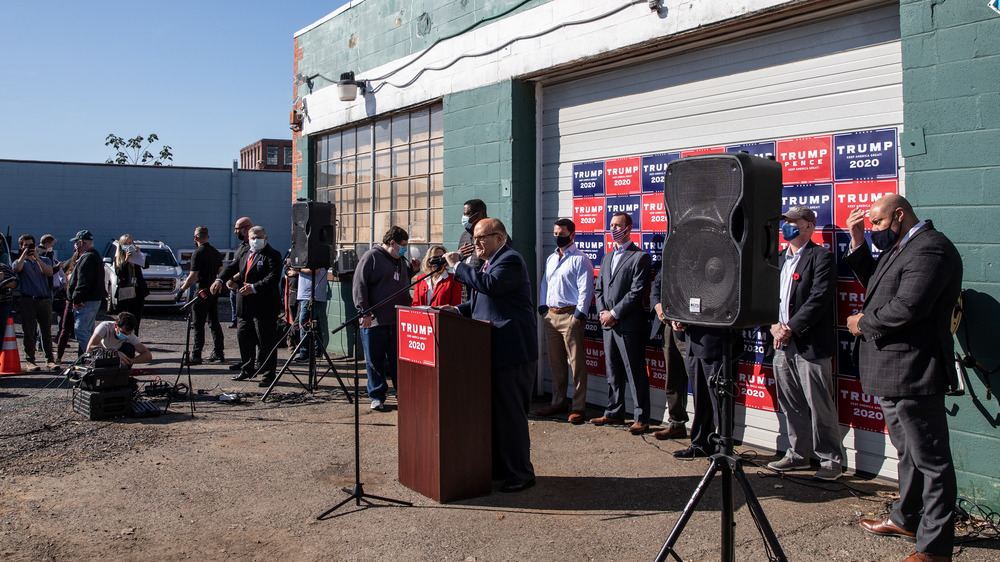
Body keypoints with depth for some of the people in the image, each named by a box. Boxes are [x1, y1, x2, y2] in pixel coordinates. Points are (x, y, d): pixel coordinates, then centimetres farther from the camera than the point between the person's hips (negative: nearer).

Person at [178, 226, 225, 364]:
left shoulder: (198, 253, -14)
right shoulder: (215, 252, 10)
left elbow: (193, 276, -19)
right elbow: (220, 271, 18)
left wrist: (182, 289, -13)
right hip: (214, 291, 8)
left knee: (199, 325, -4)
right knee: (214, 323, 12)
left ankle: (196, 356, -3)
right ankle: (218, 353, 14)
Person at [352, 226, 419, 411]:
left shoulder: (401, 260, 16)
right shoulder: (371, 257, -6)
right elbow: (359, 286, -10)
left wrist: (411, 270, 11)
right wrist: (365, 312, -16)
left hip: (398, 321, 6)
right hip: (375, 321, -6)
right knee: (375, 361, 3)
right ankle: (377, 397, 13)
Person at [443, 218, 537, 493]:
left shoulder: (510, 260, -13)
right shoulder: (489, 262, 18)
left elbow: (489, 285, -30)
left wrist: (458, 265, -20)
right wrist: (459, 309, 7)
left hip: (512, 351, -10)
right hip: (493, 350, 10)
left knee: (511, 412, -4)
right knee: (494, 410, 16)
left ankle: (520, 473, 5)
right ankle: (500, 465, 28)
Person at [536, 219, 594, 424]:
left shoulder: (580, 259, -6)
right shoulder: (550, 259, 17)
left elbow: (585, 289, -10)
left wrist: (579, 316, -15)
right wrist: (542, 308, 11)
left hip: (570, 315, -7)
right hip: (550, 315, 7)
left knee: (577, 362, -4)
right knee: (556, 362, 13)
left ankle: (578, 407, 0)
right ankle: (558, 402, 23)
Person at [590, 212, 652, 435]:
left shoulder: (640, 257, -6)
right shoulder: (607, 258, 18)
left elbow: (637, 292, -13)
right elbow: (599, 288, 18)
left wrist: (614, 313, -14)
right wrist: (602, 312, 1)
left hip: (630, 325, -7)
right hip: (608, 324, 7)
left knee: (635, 373, -2)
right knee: (613, 372, 14)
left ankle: (641, 418, 4)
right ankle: (614, 412, 24)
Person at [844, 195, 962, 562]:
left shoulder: (930, 249, -19)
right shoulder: (899, 247, 15)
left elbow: (907, 307, -27)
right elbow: (873, 282, 23)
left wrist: (863, 323, -11)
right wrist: (858, 243, 11)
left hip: (913, 372, -11)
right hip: (893, 372, 11)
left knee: (931, 460, -2)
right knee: (908, 453, 23)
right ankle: (906, 519, 38)